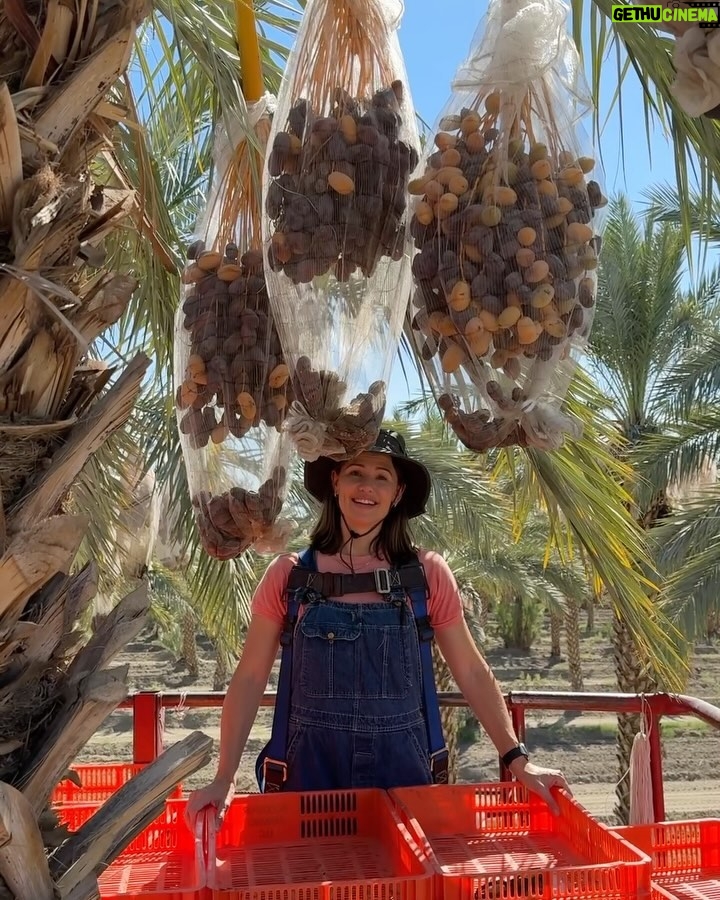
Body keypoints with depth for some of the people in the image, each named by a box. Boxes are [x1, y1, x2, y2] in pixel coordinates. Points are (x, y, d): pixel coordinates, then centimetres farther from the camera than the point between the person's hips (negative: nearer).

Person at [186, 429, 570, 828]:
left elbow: (472, 672, 4)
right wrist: (224, 778, -6)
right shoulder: (288, 574, -2)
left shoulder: (427, 573, -2)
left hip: (403, 770, 1)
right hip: (310, 770, 0)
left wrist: (517, 760, 0)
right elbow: (249, 678, 0)